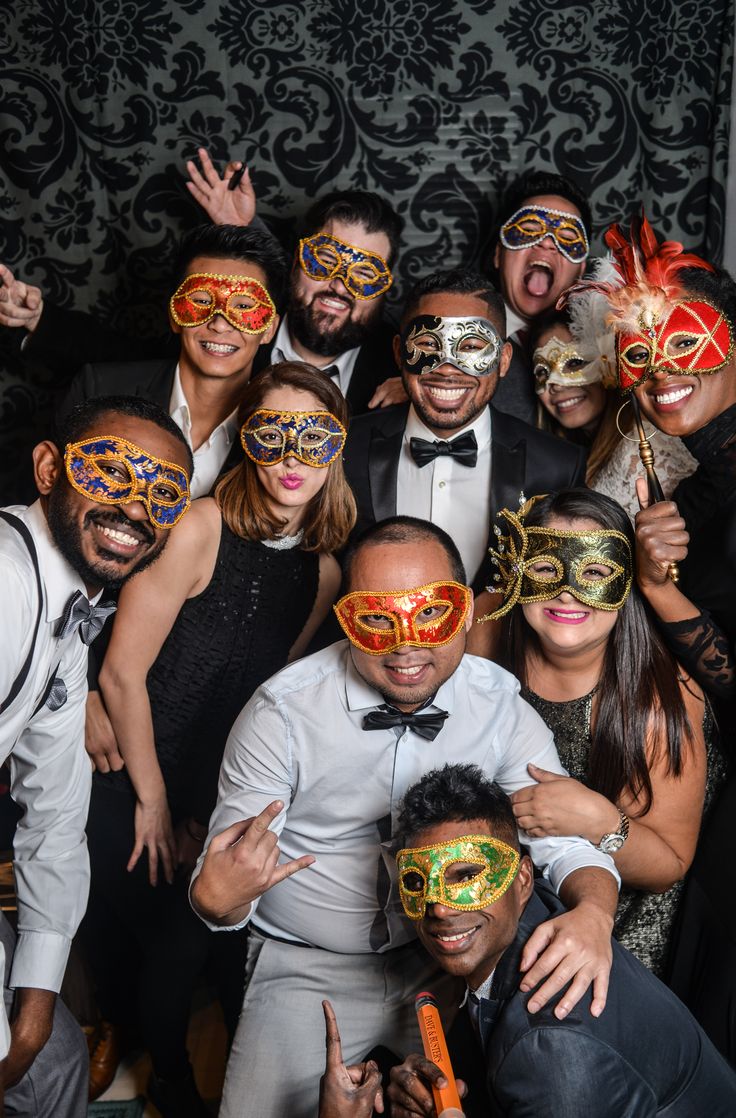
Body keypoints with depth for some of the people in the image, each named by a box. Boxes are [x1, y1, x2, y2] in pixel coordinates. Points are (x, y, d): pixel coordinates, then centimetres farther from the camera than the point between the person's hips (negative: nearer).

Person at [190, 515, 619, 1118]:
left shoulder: (502, 706, -9)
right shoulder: (283, 711, -16)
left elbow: (568, 842, -8)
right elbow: (224, 879, -12)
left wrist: (593, 913, -31)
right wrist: (218, 899, -36)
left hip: (451, 964, 2)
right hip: (308, 969, -2)